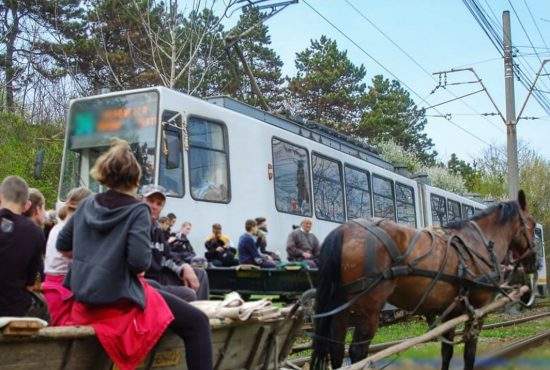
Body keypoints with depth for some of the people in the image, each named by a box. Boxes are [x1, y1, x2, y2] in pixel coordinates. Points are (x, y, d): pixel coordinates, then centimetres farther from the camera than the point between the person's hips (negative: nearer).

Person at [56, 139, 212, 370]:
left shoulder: (87, 205, 6)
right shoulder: (137, 210, -13)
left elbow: (62, 245, 14)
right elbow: (140, 262, -22)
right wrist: (137, 268, -1)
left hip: (85, 296, 8)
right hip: (120, 301, -8)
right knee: (197, 322, -6)